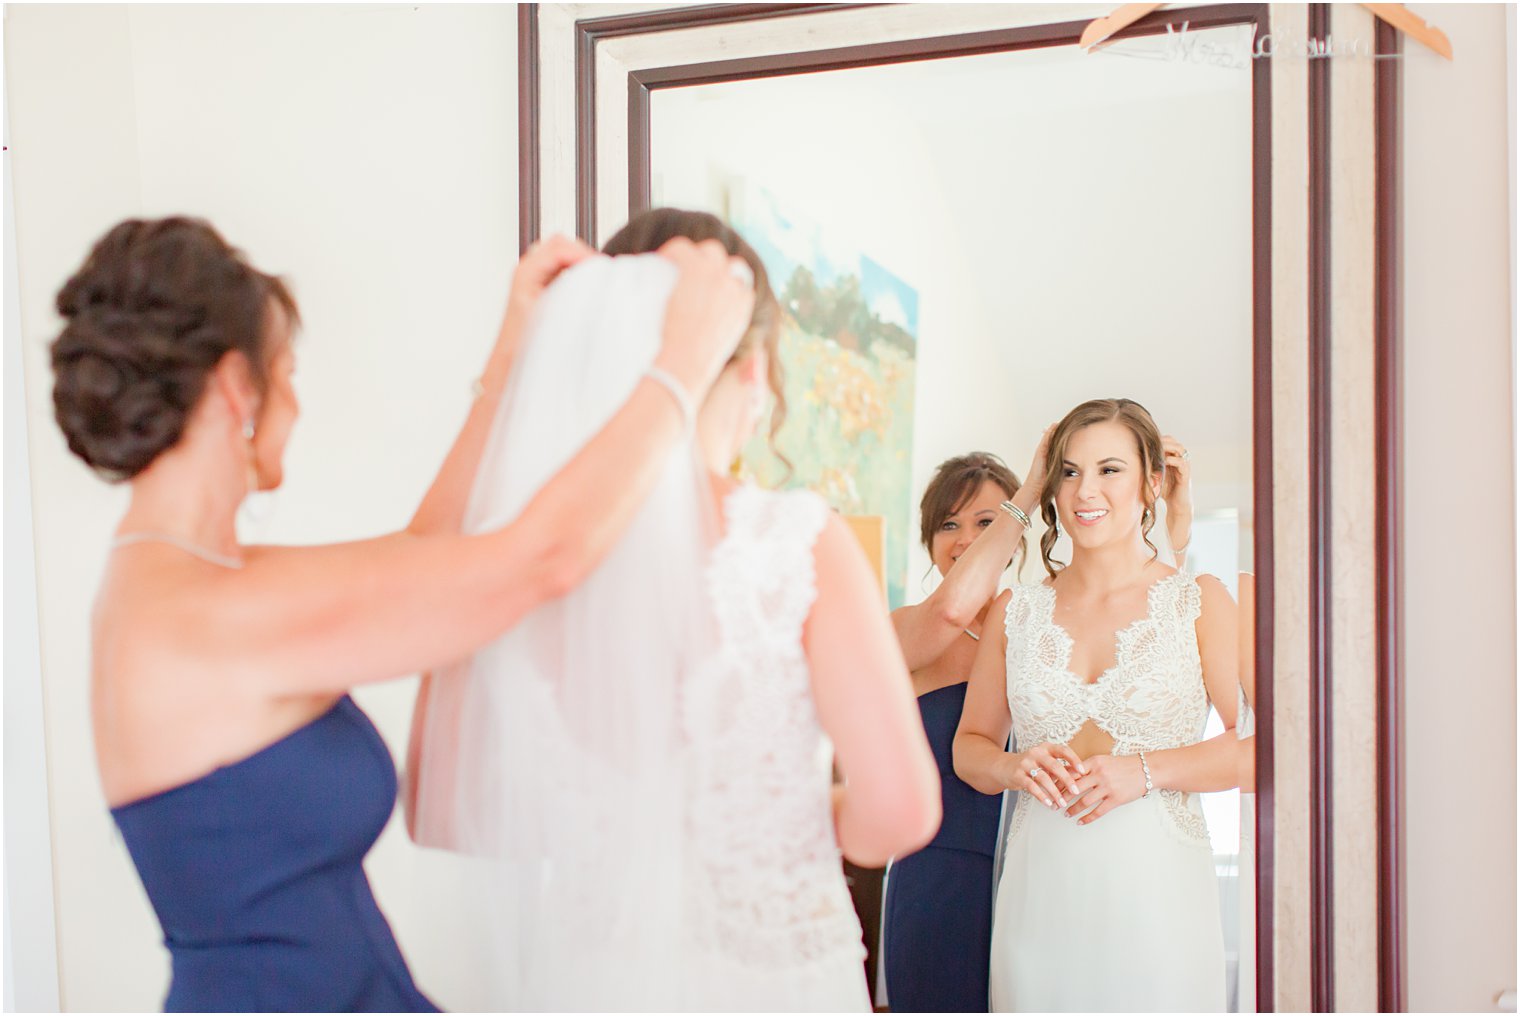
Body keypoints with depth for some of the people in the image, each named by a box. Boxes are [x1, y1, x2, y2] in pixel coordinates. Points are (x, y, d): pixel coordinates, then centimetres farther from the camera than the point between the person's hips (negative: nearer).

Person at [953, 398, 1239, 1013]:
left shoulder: (1200, 602, 3)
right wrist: (1014, 766, -5)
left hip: (1157, 893, -2)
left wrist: (1146, 770, -15)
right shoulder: (1016, 612, 11)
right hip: (1039, 892, 2)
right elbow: (968, 746, 16)